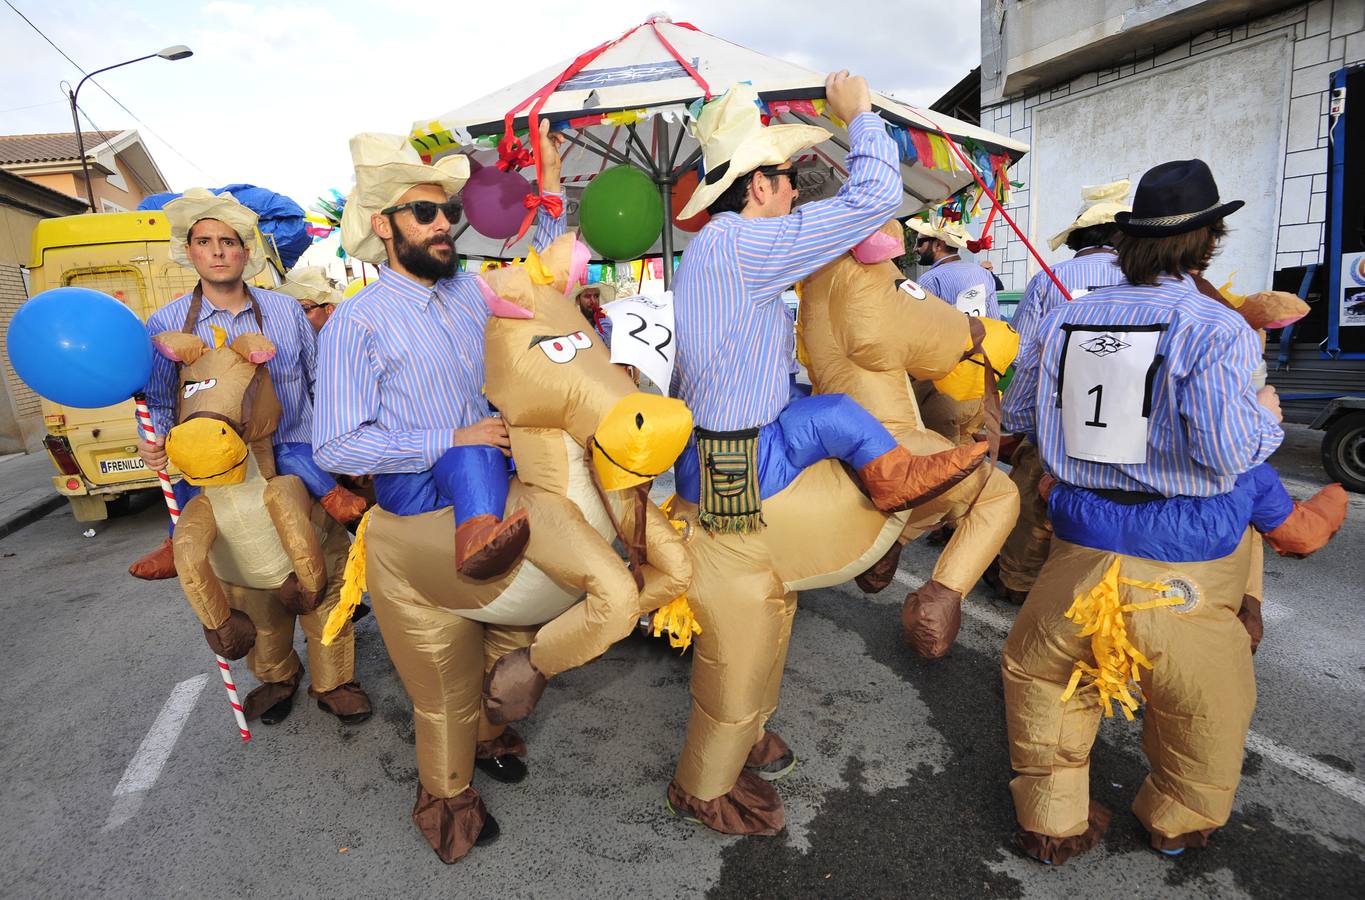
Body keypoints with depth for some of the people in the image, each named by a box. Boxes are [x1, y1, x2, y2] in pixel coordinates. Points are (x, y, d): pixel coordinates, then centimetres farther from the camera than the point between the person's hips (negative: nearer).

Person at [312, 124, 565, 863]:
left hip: (491, 514, 6)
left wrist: (552, 198, 5)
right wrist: (454, 439, -23)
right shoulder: (359, 323, -16)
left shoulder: (472, 291, 1)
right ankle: (446, 796, 41)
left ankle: (489, 732, 55)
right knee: (446, 681, 12)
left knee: (512, 642, 24)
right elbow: (336, 446, -20)